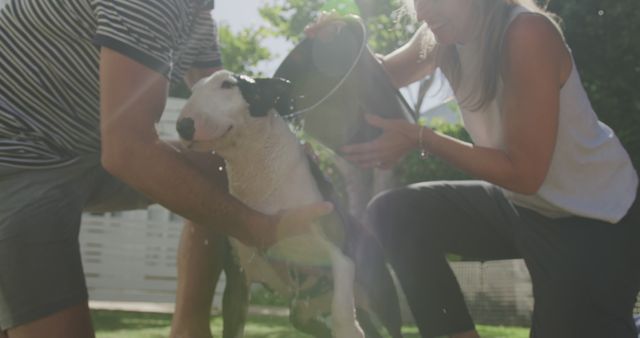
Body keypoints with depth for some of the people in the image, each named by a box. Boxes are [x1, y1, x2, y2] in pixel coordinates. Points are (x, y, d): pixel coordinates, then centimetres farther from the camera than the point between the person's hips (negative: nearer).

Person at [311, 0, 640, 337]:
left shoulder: (527, 33, -28)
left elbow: (525, 173, -27)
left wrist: (419, 139, -27)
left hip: (594, 219, -7)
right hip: (519, 204, 7)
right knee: (393, 213, -5)